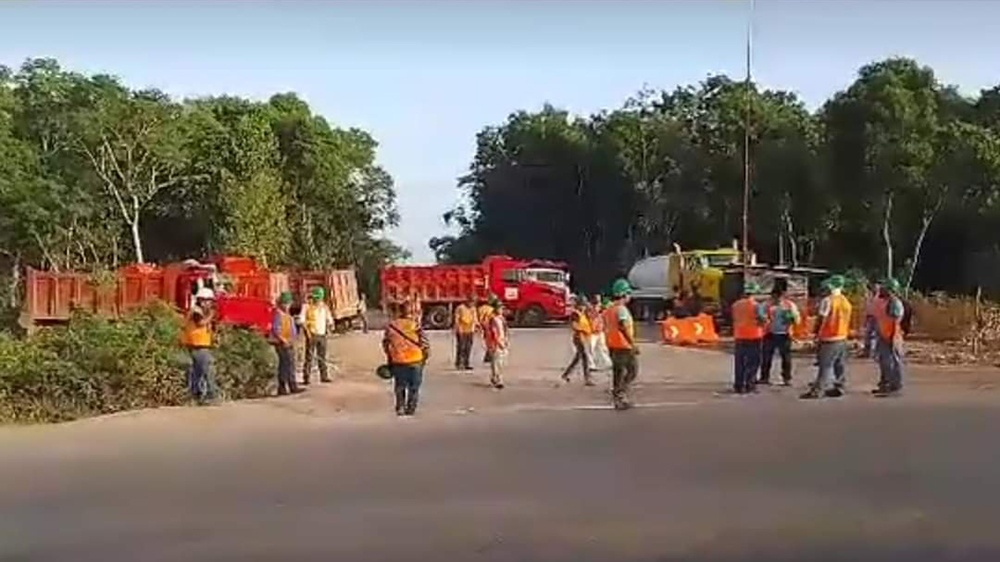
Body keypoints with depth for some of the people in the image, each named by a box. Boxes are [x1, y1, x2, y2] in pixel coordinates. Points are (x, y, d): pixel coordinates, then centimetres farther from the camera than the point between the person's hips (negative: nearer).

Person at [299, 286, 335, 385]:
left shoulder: (324, 307, 11)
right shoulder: (307, 307, -4)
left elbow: (329, 318, 20)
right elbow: (301, 320, -9)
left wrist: (330, 325, -1)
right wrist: (307, 330, -19)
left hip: (322, 335, 5)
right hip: (312, 335, -5)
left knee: (322, 357, 11)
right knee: (309, 357, -7)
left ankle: (324, 376, 18)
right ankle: (306, 378, -5)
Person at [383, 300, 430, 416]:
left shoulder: (390, 325, 0)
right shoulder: (415, 325, -8)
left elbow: (385, 343, 6)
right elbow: (424, 341, -8)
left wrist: (389, 358, 17)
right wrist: (426, 354, 6)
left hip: (397, 361, 2)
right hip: (415, 360, -2)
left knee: (399, 386, 18)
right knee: (413, 386, 11)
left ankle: (400, 407, 12)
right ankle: (410, 408, 11)